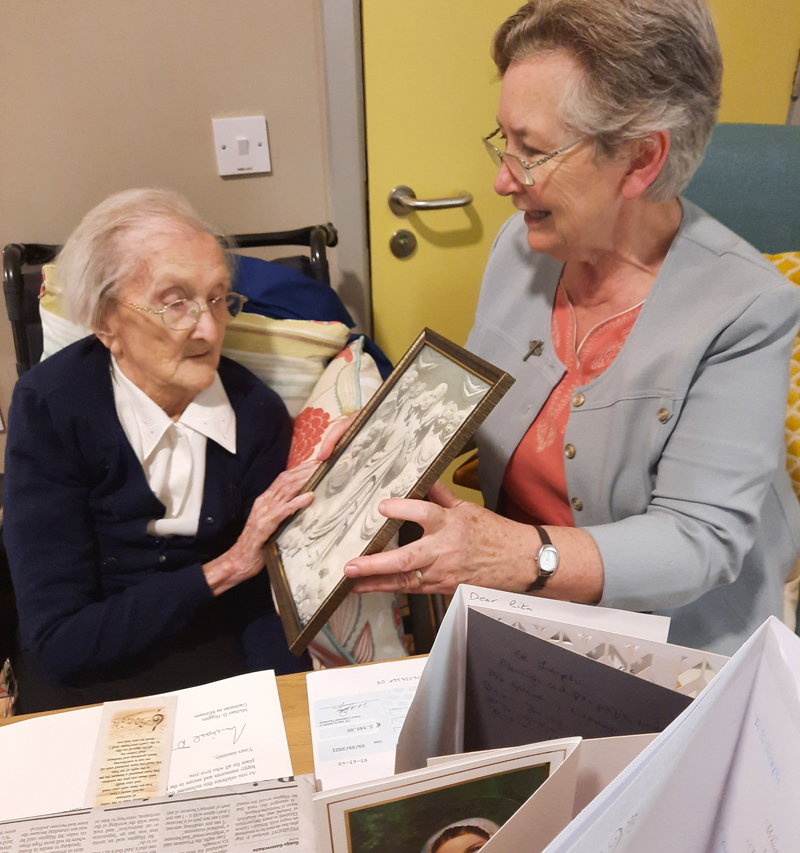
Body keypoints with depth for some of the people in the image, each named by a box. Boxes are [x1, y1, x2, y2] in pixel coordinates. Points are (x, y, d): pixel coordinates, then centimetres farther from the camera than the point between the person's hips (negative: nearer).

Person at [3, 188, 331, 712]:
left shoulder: (258, 413, -10)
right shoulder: (49, 409, -17)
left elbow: (263, 606, -7)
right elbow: (59, 642, -18)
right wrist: (223, 569, -22)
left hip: (219, 665, 1)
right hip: (87, 682, 0)